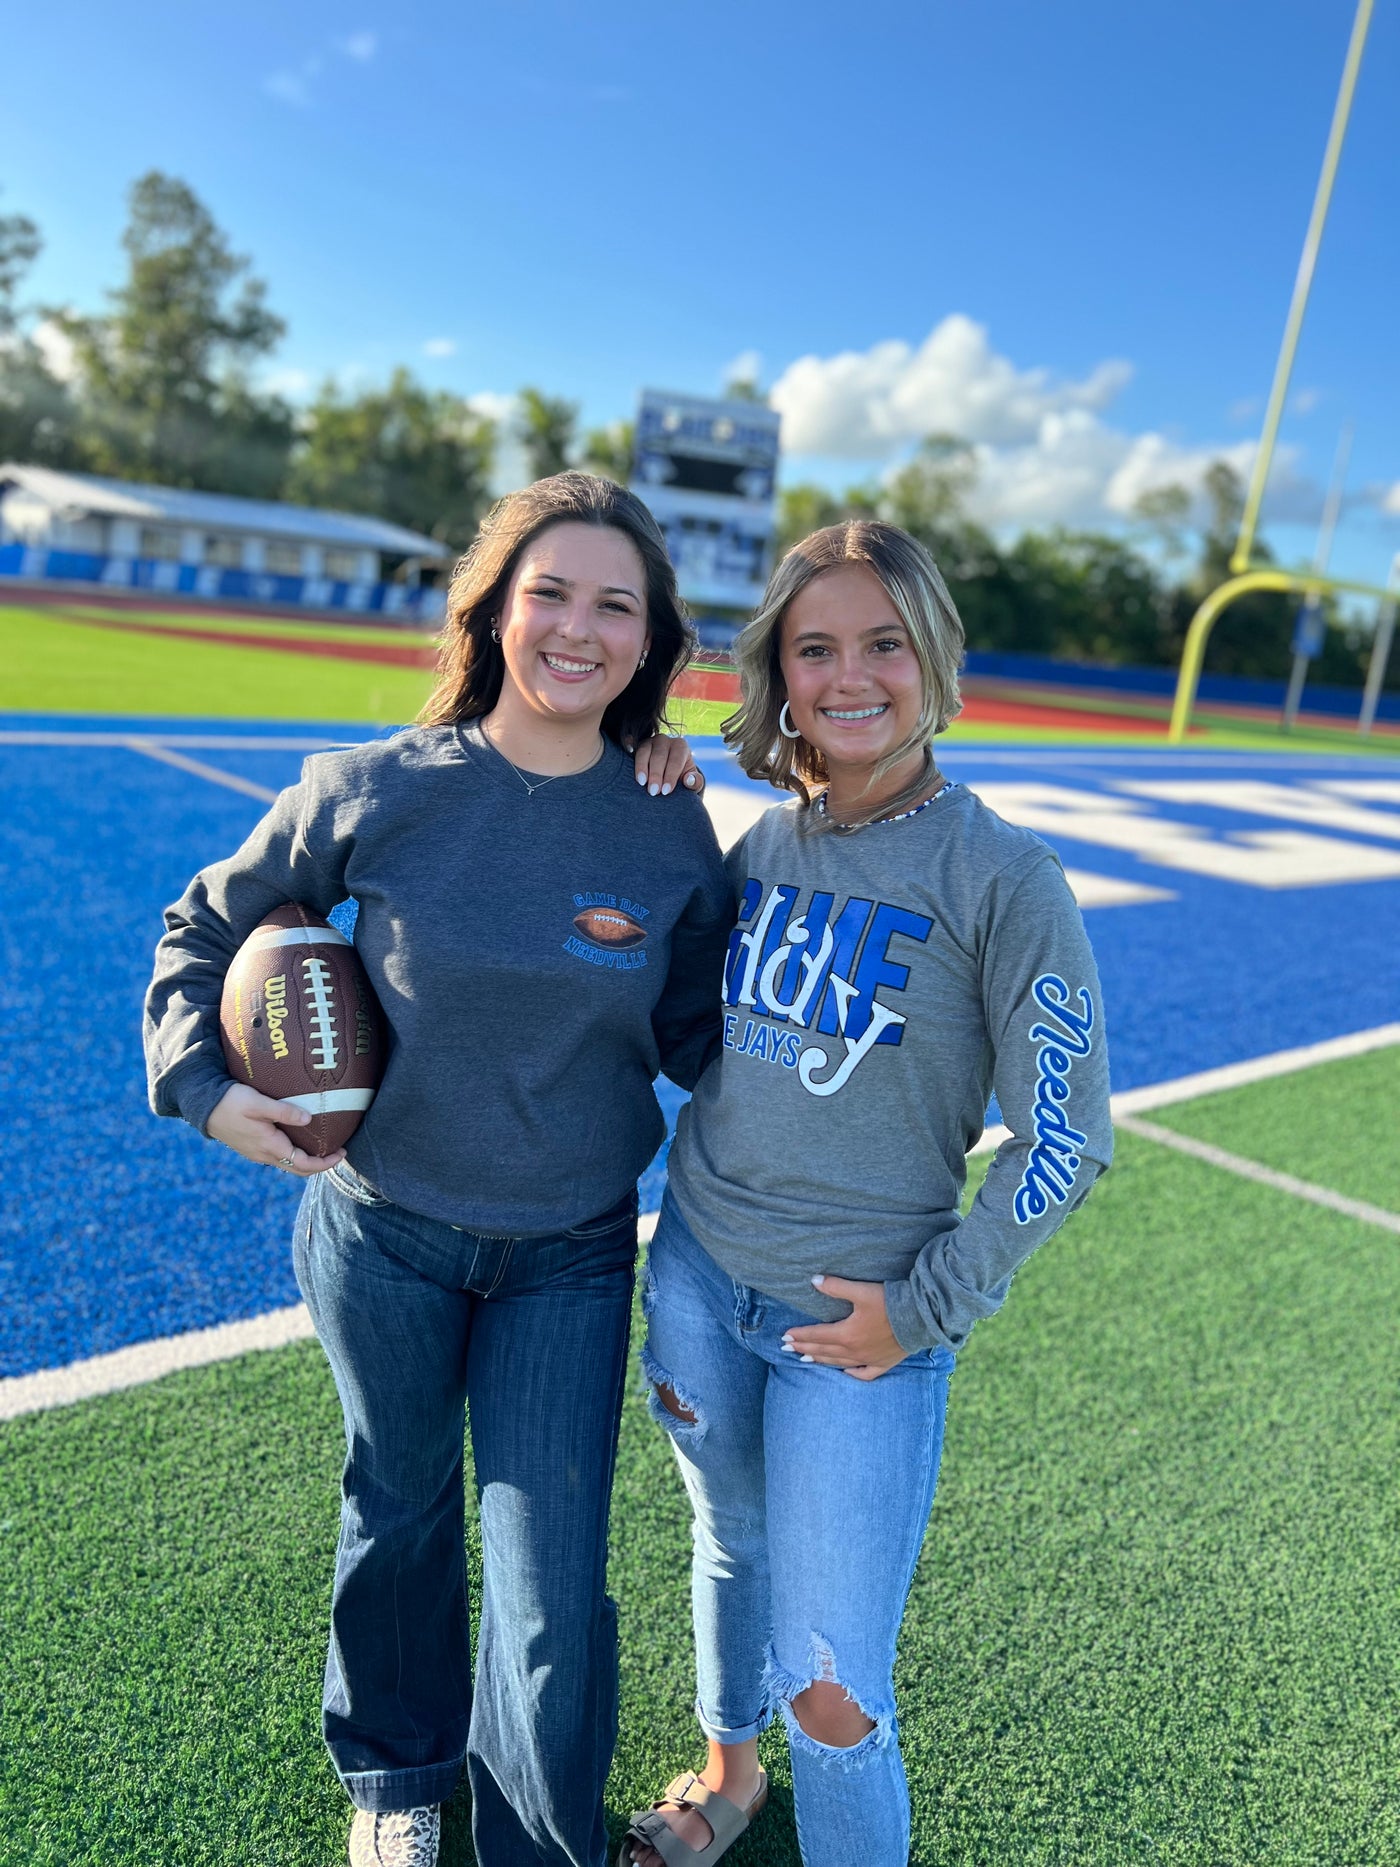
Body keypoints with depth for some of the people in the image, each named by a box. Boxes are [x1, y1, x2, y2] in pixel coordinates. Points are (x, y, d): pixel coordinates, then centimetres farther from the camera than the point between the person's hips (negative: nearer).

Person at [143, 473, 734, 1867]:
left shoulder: (671, 832, -10)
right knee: (399, 1516, 22)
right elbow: (204, 931, 2)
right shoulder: (376, 792, -13)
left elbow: (695, 1036, 0)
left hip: (570, 1257, 0)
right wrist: (202, 1084, -9)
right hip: (381, 1236, 0)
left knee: (551, 1589, 2)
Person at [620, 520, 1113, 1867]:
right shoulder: (758, 846, 0)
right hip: (695, 1269, 5)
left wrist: (925, 1309, -12)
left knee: (831, 1695, 1)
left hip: (859, 1320, -5)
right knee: (732, 1543, 26)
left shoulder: (1003, 880, -15)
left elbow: (1063, 1141, -11)